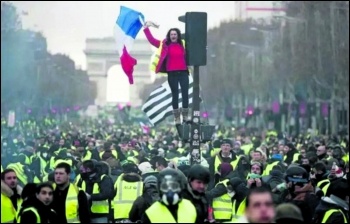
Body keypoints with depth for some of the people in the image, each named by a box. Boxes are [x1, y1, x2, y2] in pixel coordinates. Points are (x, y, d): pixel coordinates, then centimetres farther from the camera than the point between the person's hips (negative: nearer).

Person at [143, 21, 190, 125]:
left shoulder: (183, 44, 6)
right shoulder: (165, 44, 3)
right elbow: (151, 40, 5)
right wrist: (146, 28, 5)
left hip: (183, 72, 1)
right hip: (172, 74, -1)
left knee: (185, 94, 0)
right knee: (175, 95, 5)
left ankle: (185, 116, 8)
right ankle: (177, 118, 9)